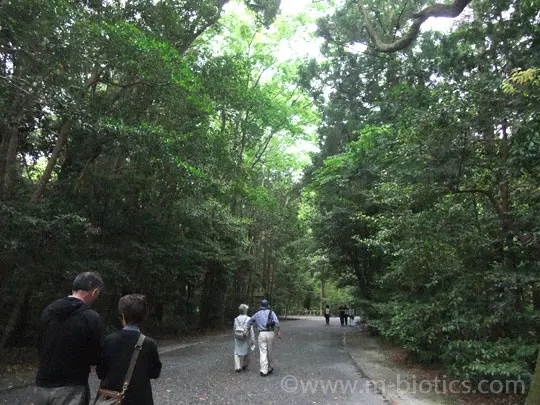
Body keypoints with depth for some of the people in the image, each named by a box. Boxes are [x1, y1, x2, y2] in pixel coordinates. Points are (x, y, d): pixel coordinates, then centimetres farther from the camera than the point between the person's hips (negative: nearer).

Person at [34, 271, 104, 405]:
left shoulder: (48, 310, 1)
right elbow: (95, 358, -7)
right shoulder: (91, 318, -17)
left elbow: (40, 349, 11)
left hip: (41, 385, 6)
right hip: (69, 390, -6)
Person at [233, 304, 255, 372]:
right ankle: (245, 365, 28)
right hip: (246, 339, -2)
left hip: (238, 339, 2)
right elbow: (251, 329, -15)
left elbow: (234, 329, 8)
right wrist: (253, 339, -12)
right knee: (246, 352, 17)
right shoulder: (248, 319, -12)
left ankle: (238, 367, -6)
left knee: (237, 352, 7)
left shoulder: (236, 319, -2)